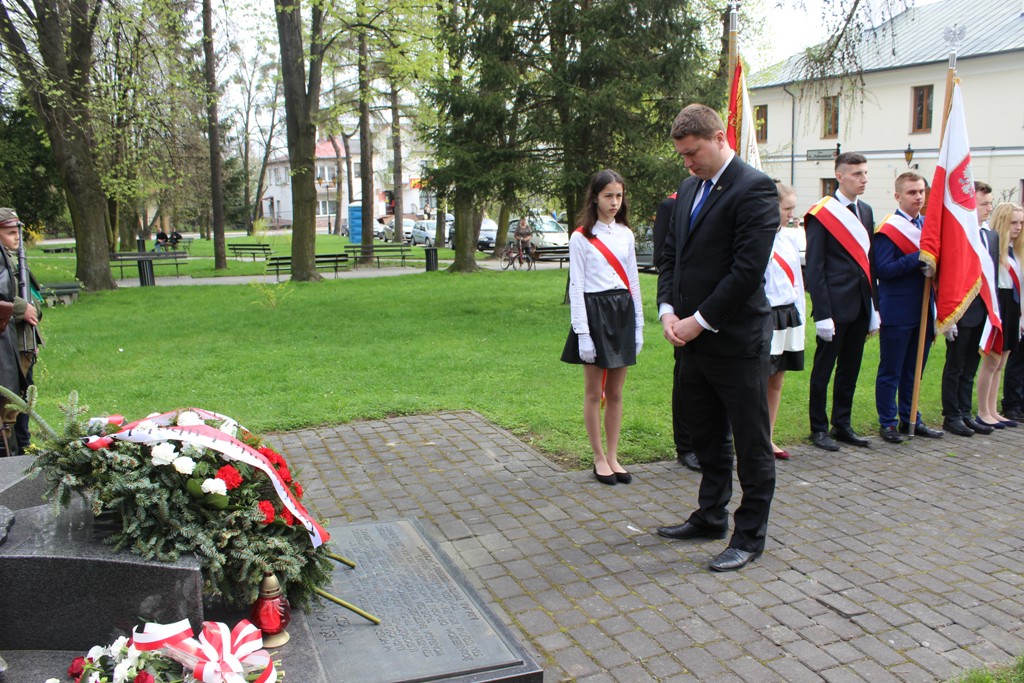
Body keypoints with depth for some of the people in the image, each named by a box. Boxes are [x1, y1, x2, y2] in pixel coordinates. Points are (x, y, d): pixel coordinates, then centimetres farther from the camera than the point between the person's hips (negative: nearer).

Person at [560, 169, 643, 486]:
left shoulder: (626, 234, 10)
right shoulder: (581, 237, -4)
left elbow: (633, 281, 12)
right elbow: (576, 287, -8)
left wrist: (639, 325, 8)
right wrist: (582, 333, -13)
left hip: (623, 312, 4)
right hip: (594, 312, -4)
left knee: (615, 392, 10)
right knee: (594, 393, 4)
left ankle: (613, 457, 20)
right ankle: (599, 459, 16)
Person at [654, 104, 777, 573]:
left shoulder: (754, 189, -13)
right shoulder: (689, 188, 13)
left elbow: (748, 268, -19)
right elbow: (671, 254, 16)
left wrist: (700, 320, -16)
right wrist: (668, 309, 0)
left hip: (736, 341, -8)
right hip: (694, 340, 8)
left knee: (752, 446, 5)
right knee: (707, 439, 20)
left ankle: (750, 537, 17)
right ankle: (711, 518, 35)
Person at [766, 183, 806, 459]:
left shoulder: (790, 238, 11)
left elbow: (796, 278, 18)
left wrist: (800, 314, 14)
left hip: (789, 315, 8)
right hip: (766, 315, -7)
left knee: (777, 381, 12)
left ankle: (768, 438, 21)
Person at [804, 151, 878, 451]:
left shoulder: (865, 211, 13)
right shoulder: (821, 214, -9)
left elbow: (868, 261, 16)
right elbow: (814, 268, -12)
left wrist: (873, 307, 12)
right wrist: (822, 314, -16)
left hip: (860, 305, 7)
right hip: (834, 305, -7)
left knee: (850, 369, 13)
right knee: (823, 370, 3)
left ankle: (842, 425, 24)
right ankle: (819, 428, 14)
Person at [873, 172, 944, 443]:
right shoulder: (887, 230, -10)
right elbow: (882, 270, -18)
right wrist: (917, 258, -24)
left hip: (923, 311, 7)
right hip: (897, 314, -7)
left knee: (914, 370, 15)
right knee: (891, 371, 3)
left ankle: (910, 419, 25)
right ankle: (888, 423, 11)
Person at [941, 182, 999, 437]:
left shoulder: (992, 236, 11)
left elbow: (993, 275, 14)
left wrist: (994, 310, 9)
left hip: (983, 313, 7)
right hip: (961, 313, -7)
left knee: (970, 369, 15)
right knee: (955, 367, 4)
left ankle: (965, 414, 24)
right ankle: (951, 416, 14)